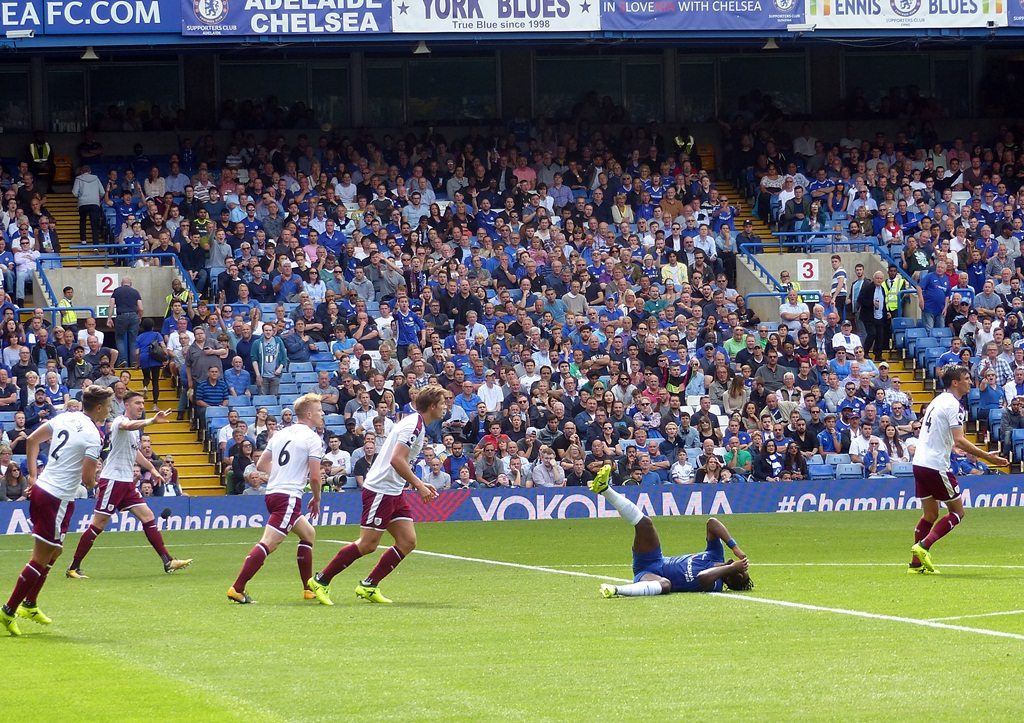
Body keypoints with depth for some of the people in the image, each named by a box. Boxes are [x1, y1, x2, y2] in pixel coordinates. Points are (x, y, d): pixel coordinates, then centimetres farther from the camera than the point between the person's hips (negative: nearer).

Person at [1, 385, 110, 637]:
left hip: (40, 489, 9)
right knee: (41, 559, -1)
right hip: (59, 500, -9)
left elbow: (32, 440, 13)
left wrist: (33, 476, 15)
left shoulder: (64, 418, 7)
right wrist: (93, 483, 5)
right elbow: (87, 478, -18)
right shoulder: (93, 436, -16)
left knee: (54, 552, 23)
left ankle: (29, 605, 30)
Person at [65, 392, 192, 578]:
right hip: (112, 479, -9)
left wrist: (152, 468, 35)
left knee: (148, 517, 2)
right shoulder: (120, 421, -13)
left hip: (127, 483, 9)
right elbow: (128, 426, -40)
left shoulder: (136, 427, 16)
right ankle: (74, 568, 0)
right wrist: (152, 421, -55)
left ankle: (168, 562, 4)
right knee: (98, 524, -6)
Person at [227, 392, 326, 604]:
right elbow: (315, 477, -11)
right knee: (268, 543, -14)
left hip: (272, 492, 9)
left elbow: (261, 465, 19)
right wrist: (316, 499, 6)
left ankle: (309, 589, 24)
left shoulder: (281, 434, 16)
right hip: (289, 497, -9)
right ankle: (237, 589, -22)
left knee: (308, 533, 23)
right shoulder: (313, 438, -6)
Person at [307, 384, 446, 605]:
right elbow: (397, 460, -25)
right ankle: (321, 580, 2)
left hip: (394, 493, 10)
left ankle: (368, 586, 8)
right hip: (379, 490, -10)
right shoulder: (413, 425, -16)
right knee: (368, 544, -8)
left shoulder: (417, 425, 15)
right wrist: (419, 485, -21)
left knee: (407, 542, 2)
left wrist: (420, 485, 16)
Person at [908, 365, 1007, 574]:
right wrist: (987, 456, -20)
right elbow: (959, 441, -20)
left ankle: (917, 563, 11)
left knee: (929, 514, 15)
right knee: (957, 512, 2)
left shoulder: (937, 401, 16)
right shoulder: (953, 405, -12)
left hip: (920, 463, 9)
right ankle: (923, 546, -10)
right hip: (936, 466, -9)